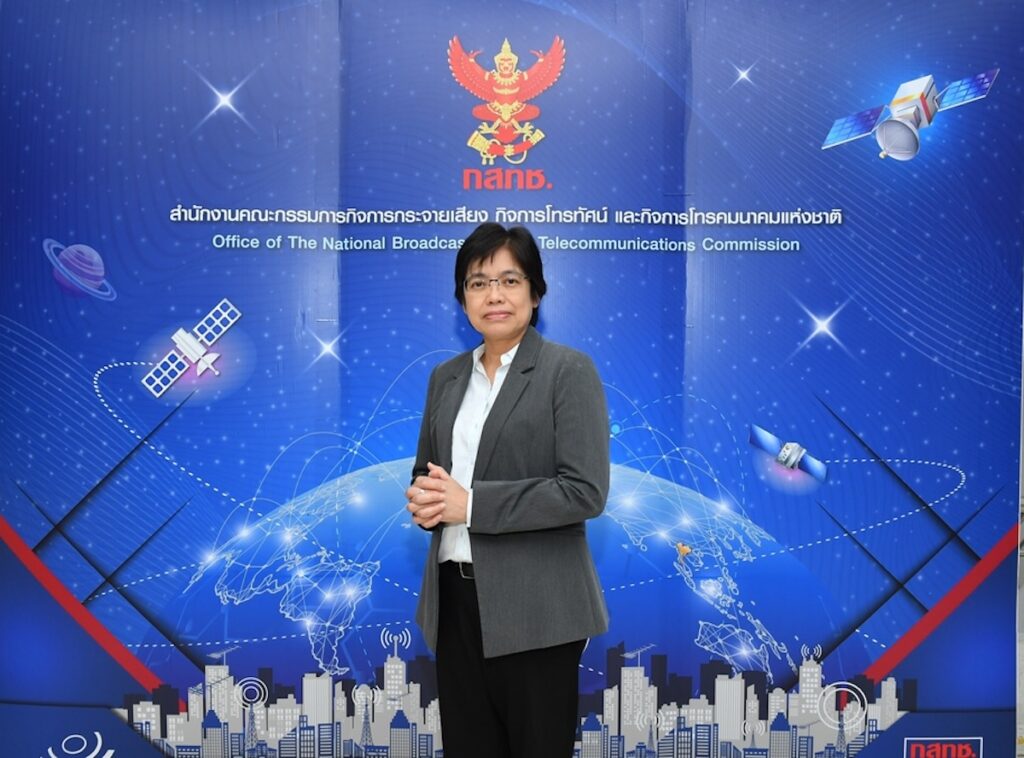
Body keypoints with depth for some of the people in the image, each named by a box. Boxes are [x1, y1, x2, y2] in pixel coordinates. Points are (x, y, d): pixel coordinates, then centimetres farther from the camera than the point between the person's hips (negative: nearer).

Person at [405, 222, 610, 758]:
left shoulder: (569, 370, -7)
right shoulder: (446, 377, 10)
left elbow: (586, 491, -16)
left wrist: (472, 502, -18)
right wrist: (425, 498, -6)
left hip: (534, 607, -5)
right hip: (455, 600, 5)